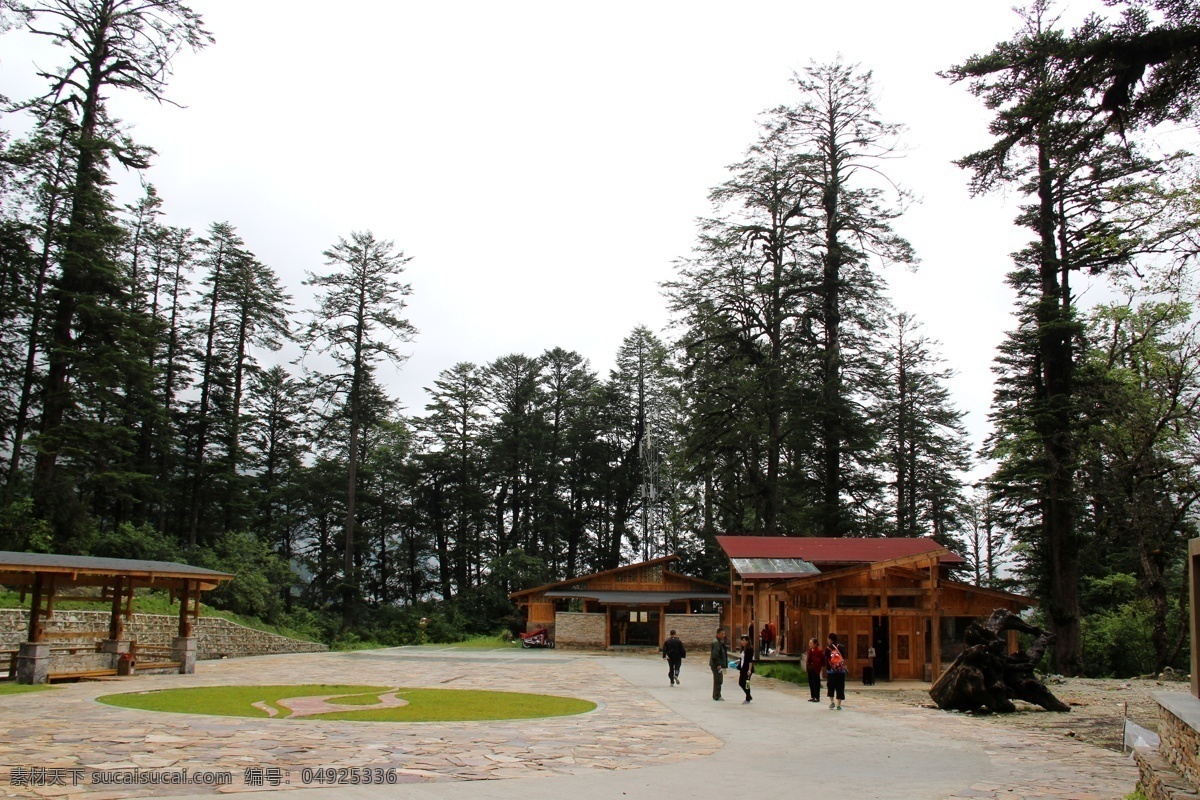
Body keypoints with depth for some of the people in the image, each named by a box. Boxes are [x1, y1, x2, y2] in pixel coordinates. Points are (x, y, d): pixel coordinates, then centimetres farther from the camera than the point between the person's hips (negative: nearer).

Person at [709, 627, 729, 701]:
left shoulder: (721, 642, 16)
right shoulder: (716, 642, -16)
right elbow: (715, 655, -22)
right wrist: (718, 665, -23)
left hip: (719, 664, 10)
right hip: (716, 665, -10)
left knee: (718, 680, 16)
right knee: (718, 680, -6)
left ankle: (716, 695, 25)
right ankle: (717, 696, 0)